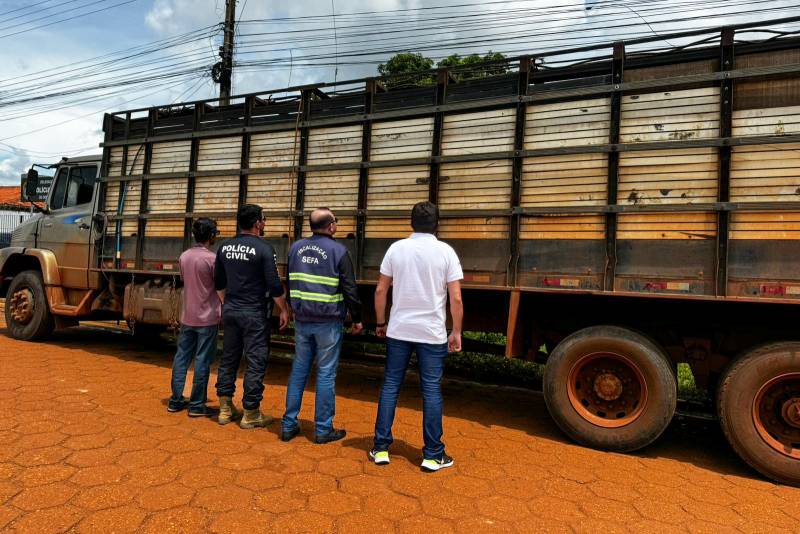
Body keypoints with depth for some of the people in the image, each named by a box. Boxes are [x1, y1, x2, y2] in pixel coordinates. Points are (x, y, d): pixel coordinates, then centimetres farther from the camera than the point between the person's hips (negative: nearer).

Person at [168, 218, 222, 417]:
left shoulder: (184, 256, 5)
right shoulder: (211, 258, -15)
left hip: (187, 316, 6)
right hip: (207, 317, -6)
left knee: (181, 357, 13)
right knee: (202, 361, 1)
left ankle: (176, 400, 21)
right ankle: (197, 405, 8)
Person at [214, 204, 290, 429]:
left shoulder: (225, 247, 5)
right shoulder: (264, 249, -13)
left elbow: (219, 282, 14)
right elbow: (274, 285, -15)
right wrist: (284, 310, -4)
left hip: (230, 310, 6)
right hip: (254, 313, -6)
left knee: (228, 358, 14)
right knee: (255, 362, 2)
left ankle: (225, 408, 22)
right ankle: (250, 413, 9)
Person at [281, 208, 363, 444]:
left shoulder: (296, 247, 7)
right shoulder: (339, 251, -10)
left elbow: (289, 283, 16)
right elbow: (350, 289, -10)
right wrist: (357, 319, 1)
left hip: (302, 320, 5)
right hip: (328, 322, -5)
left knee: (299, 369, 14)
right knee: (326, 374, 3)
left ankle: (289, 425, 20)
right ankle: (323, 429, 12)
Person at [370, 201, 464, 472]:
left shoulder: (396, 248, 0)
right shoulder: (446, 252, -5)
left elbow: (381, 290, 1)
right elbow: (456, 298, -8)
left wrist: (380, 323, 13)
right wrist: (456, 332, 2)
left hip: (398, 330, 2)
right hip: (432, 333, -1)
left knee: (390, 386, 12)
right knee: (431, 391, 7)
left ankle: (381, 449, 18)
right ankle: (433, 455, 15)